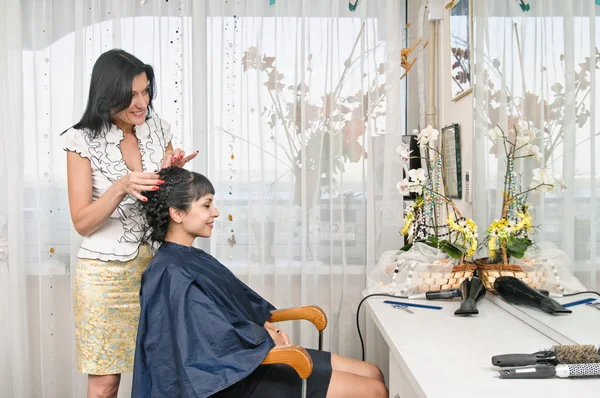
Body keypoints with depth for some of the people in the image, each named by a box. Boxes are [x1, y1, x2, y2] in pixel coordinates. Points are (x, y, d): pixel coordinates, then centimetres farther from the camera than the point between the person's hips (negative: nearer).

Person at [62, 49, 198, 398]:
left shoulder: (158, 130, 2)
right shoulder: (85, 141, -9)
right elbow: (82, 222, -10)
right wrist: (121, 187, -25)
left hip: (155, 264, 3)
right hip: (106, 272, -3)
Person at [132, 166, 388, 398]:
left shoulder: (190, 257, 9)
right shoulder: (171, 274, -21)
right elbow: (221, 337, -24)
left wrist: (268, 328, -1)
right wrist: (269, 338, -8)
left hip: (250, 358, 9)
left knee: (373, 373, 8)